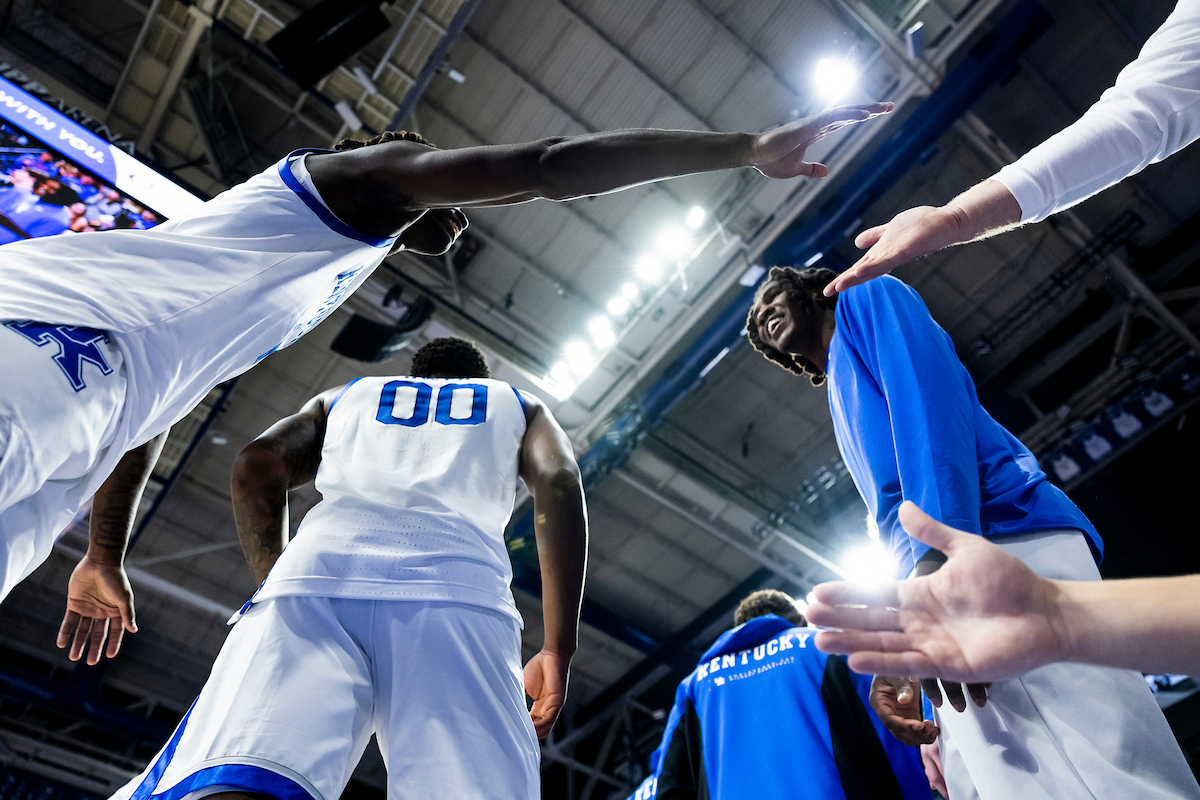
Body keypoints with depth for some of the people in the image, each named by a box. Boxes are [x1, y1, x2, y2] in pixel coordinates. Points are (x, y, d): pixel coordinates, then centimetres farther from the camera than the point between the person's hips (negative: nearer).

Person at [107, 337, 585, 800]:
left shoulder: (344, 397, 37)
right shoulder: (520, 406, 33)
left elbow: (256, 466, 18)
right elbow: (560, 482, 11)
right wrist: (558, 651, 6)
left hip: (320, 570, 2)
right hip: (459, 592, -1)